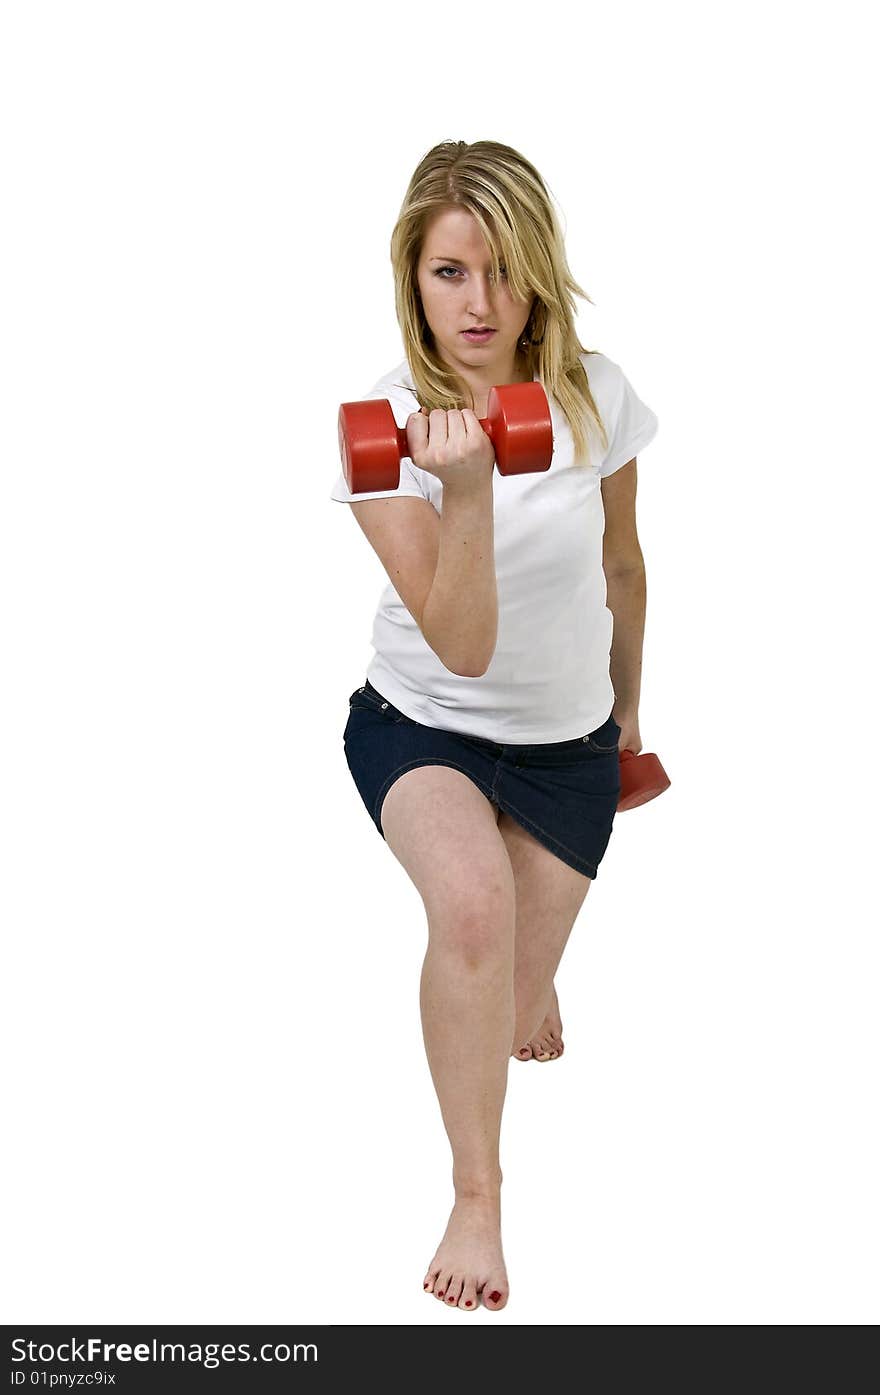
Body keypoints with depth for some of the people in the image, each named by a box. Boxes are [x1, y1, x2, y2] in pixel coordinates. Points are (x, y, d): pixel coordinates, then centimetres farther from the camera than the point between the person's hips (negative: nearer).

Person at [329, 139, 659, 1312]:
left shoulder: (594, 397, -13)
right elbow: (463, 647, -28)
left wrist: (629, 706, 18)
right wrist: (467, 492, -42)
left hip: (566, 742, 3)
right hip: (423, 726, -3)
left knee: (514, 1028, 9)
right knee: (472, 904, -36)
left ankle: (530, 987, 52)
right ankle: (476, 1200, -14)